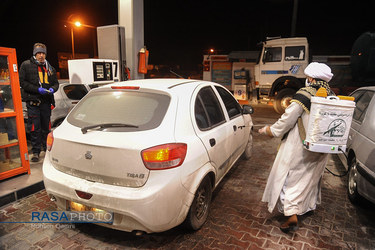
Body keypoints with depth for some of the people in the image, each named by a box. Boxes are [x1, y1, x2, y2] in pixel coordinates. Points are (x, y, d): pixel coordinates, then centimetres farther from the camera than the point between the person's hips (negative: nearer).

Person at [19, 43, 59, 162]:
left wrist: (52, 89, -4)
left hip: (46, 101, 4)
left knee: (46, 127, 12)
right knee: (35, 128, -3)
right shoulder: (26, 65, 3)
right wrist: (37, 89, -16)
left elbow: (56, 83, 19)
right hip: (33, 101, -4)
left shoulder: (50, 68, 17)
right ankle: (36, 152, 5)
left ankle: (46, 148, 26)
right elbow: (22, 81, -4)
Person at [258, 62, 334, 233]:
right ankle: (308, 206, 43)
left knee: (290, 179, 3)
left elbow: (287, 120, -16)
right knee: (311, 177, 25)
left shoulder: (304, 95, -16)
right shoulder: (333, 97, 4)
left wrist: (267, 130, -3)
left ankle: (292, 215, 1)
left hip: (300, 148, -7)